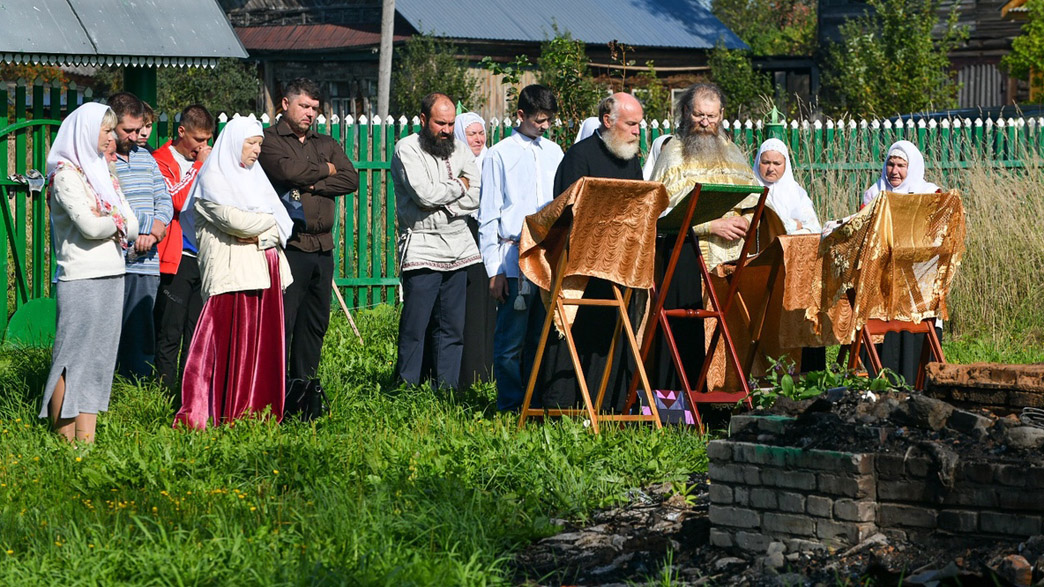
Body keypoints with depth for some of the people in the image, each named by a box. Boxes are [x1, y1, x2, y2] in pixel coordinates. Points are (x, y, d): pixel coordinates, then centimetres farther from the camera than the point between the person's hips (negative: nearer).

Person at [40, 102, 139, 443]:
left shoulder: (103, 173, 18)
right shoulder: (66, 174, -6)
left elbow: (132, 226, 12)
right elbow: (89, 225, -16)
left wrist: (106, 223, -6)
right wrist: (116, 222, 2)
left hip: (112, 275, 8)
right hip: (81, 278, -8)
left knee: (99, 356, 5)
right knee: (72, 359, -8)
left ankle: (86, 438, 6)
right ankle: (63, 438, -7)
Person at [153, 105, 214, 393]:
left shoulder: (204, 160, 16)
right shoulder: (162, 161, -4)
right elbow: (177, 201, -19)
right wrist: (200, 165, -14)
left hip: (204, 257, 6)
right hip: (176, 259, -6)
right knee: (169, 334, -4)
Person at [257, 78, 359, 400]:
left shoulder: (327, 144, 19)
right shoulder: (270, 140, 1)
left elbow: (351, 179, 5)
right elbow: (289, 169, -18)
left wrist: (312, 184, -8)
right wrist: (325, 169, -1)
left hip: (322, 247, 6)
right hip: (288, 245, -6)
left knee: (316, 320, 10)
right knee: (282, 319, -8)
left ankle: (305, 380, 19)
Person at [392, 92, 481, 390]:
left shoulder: (460, 150, 13)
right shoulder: (407, 149, -2)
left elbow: (476, 198, 3)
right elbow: (424, 193, -16)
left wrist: (442, 204, -10)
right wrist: (458, 187, -1)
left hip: (459, 246, 5)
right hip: (422, 247, -5)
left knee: (453, 328, 6)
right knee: (415, 327, -5)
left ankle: (447, 391, 12)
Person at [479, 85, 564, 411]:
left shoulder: (553, 153, 14)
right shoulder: (500, 154, 0)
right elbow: (488, 216, -1)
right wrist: (494, 270, -7)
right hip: (515, 261, -4)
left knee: (541, 336, 6)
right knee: (511, 339, -3)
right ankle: (511, 406, 4)